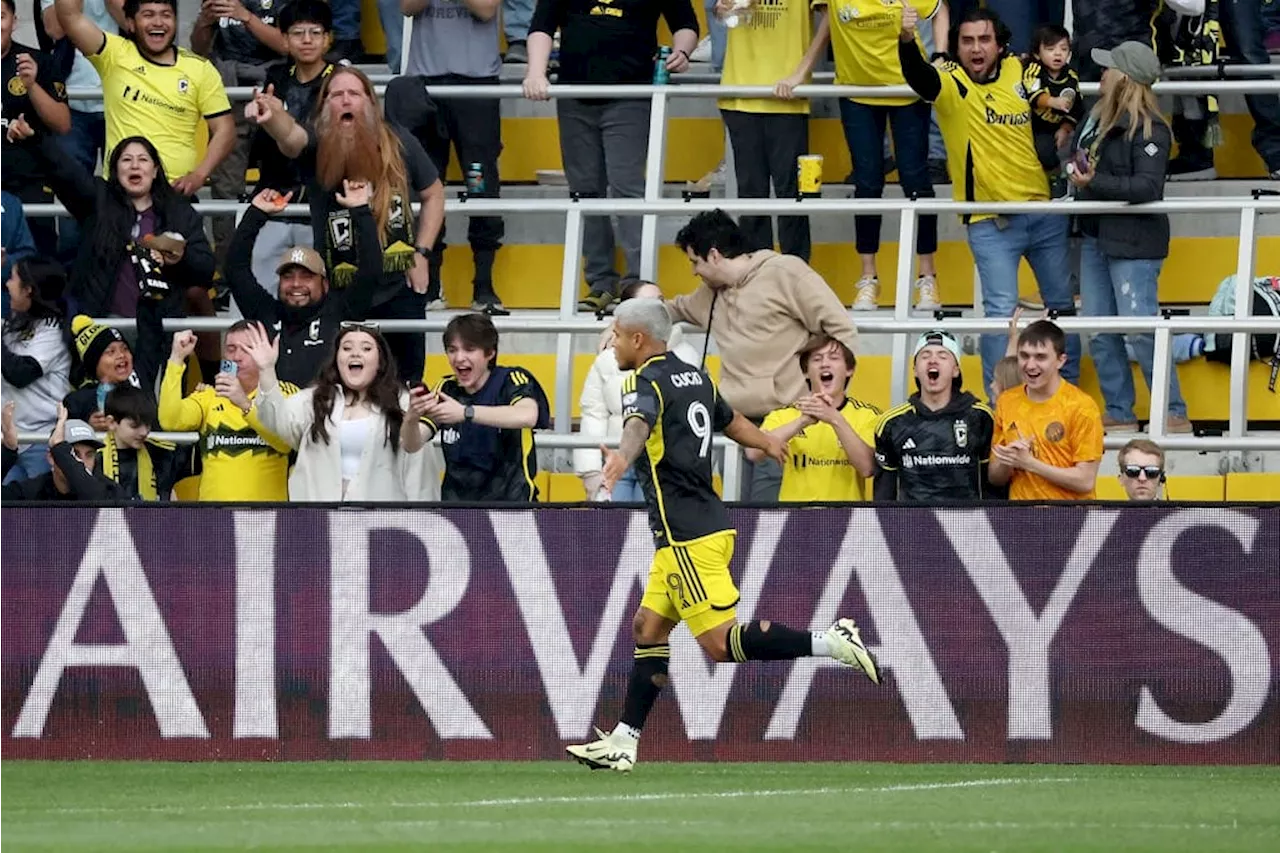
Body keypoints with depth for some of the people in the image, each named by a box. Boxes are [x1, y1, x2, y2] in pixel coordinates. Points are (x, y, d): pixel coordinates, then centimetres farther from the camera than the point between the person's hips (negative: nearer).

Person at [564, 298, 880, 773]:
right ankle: (623, 743, 11)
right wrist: (767, 442, 55)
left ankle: (832, 643, -16)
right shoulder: (693, 376, 14)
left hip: (688, 536, -10)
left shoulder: (647, 382, -12)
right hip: (702, 527, 10)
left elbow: (639, 425, -36)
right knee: (648, 629, 11)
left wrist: (623, 455, -59)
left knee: (722, 642, -11)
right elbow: (731, 422, 33)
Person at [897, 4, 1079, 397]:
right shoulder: (950, 83, -10)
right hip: (990, 221, -5)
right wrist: (907, 40, -53)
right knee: (1001, 312, -10)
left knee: (1062, 304, 15)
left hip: (1044, 213, 5)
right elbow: (917, 75, -33)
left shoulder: (1019, 71, 3)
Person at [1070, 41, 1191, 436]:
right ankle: (1119, 413, 16)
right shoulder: (1099, 115, 11)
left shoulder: (1149, 130, -15)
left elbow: (1147, 186, -24)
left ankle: (1175, 414, -3)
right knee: (1099, 332, 9)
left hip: (1133, 241, -9)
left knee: (1140, 330, -11)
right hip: (1096, 236, 9)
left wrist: (1096, 183, -22)